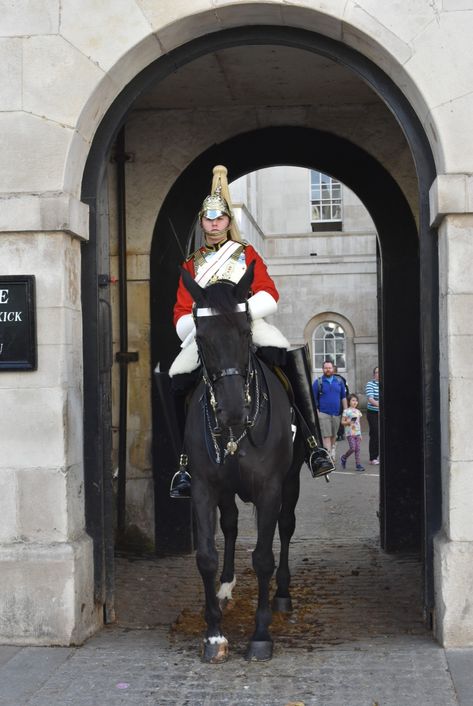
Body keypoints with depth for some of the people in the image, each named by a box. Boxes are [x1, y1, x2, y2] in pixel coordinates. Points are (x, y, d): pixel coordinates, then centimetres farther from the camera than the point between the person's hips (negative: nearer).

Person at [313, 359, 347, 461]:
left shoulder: (339, 381, 9)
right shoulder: (318, 382, 0)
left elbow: (343, 397, 14)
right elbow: (314, 399, 0)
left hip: (337, 413, 3)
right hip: (324, 413, -3)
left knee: (334, 435, 12)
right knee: (326, 435, -9)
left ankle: (332, 450, 30)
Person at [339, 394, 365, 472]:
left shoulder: (358, 411, 13)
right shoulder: (346, 411, -5)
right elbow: (342, 422, -3)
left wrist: (360, 434, 17)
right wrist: (348, 422, -23)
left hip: (357, 433, 6)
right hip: (349, 433, -6)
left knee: (358, 449, 1)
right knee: (352, 448, -11)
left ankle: (358, 464, 2)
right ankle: (343, 457, 14)